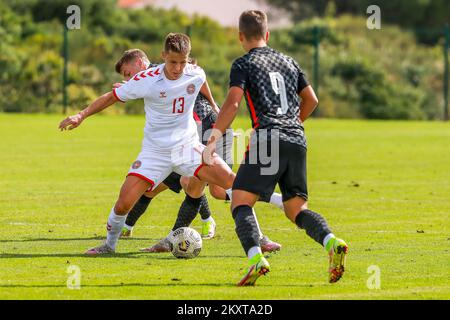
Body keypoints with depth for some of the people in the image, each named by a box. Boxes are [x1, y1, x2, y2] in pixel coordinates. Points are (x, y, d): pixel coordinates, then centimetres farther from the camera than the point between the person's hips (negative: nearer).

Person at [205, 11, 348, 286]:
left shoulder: (244, 64, 4)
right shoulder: (288, 62, 21)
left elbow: (232, 103, -10)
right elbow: (311, 100, 27)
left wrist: (213, 141, -11)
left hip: (267, 140, -6)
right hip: (297, 142, 6)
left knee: (241, 204, -4)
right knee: (297, 209, 11)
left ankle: (256, 258, -27)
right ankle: (332, 242, -17)